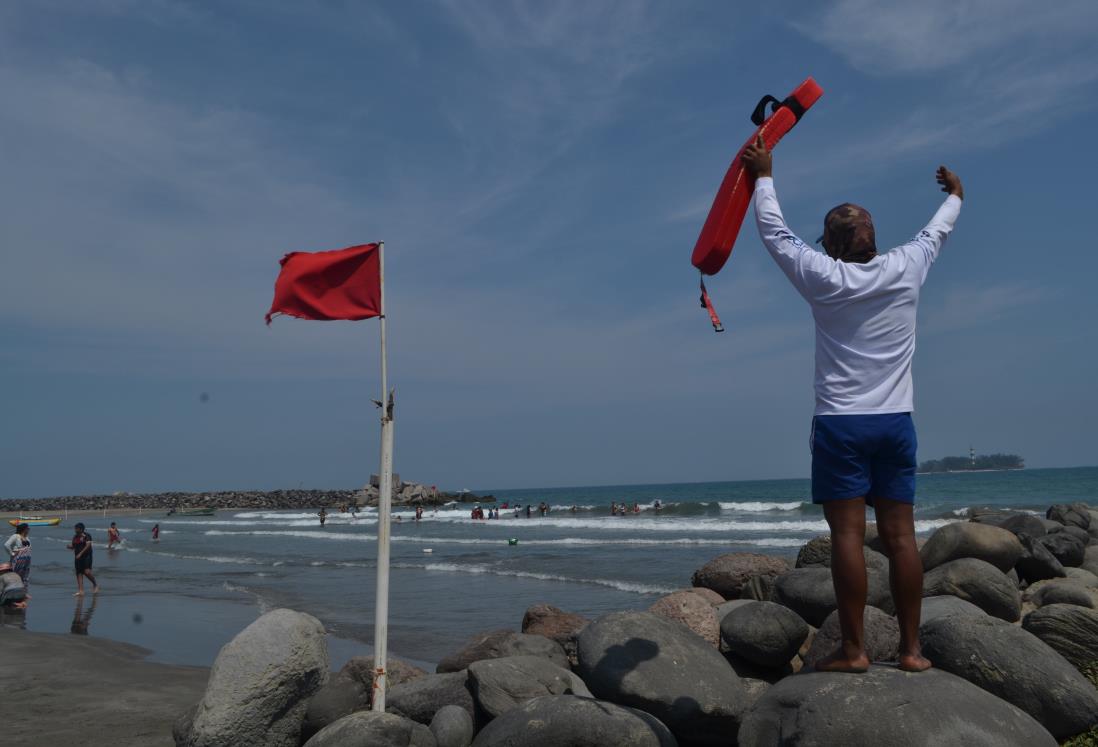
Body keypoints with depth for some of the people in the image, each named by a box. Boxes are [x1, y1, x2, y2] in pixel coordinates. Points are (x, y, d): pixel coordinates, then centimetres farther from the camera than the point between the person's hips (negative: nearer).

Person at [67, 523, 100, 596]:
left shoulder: (87, 536, -7)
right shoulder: (75, 537, 13)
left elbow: (88, 545, -17)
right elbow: (73, 546, 19)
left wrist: (80, 553, -24)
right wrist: (69, 546, -4)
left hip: (86, 556, -7)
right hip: (78, 557, 7)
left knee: (87, 572, -17)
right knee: (79, 573, 2)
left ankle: (95, 584, 6)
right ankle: (80, 591, 3)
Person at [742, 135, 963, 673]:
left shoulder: (824, 278, -4)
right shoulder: (905, 270, 5)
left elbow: (775, 233, 9)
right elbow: (936, 232, 25)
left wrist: (764, 175, 22)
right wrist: (954, 195, 46)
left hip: (840, 423, -4)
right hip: (896, 422, 4)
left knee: (847, 534, -4)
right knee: (900, 536, 4)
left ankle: (853, 649, -2)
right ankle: (911, 648, 9)